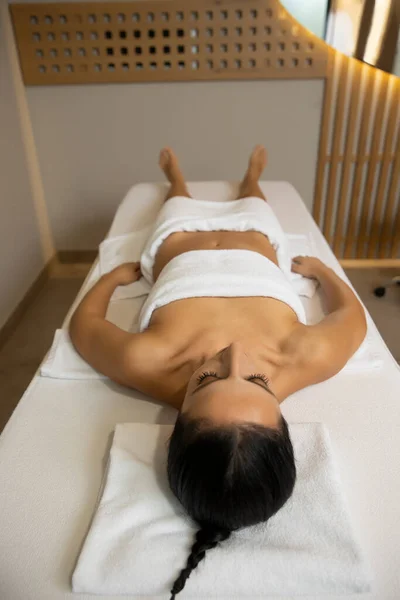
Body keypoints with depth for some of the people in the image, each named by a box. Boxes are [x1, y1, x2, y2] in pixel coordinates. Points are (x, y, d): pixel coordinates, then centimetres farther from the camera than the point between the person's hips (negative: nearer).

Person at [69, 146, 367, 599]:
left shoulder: (151, 363, -49)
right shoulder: (307, 359, -46)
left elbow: (83, 321, -26)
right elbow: (352, 316, -20)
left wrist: (116, 274, -7)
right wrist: (320, 268, -1)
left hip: (180, 245, 0)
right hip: (254, 245, 1)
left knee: (180, 198, 35)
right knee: (250, 199, 35)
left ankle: (175, 175, 73)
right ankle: (252, 175, 74)